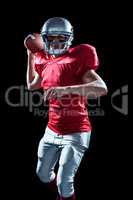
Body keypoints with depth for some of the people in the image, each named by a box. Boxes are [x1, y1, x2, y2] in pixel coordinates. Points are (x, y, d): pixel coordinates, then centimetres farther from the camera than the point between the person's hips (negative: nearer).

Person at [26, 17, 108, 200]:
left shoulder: (76, 60, -16)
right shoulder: (45, 62, 5)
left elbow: (102, 88, -31)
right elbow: (32, 85, 27)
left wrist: (65, 89, -40)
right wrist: (30, 56, 19)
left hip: (75, 134, -7)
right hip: (51, 132, 7)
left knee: (64, 182, -10)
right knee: (43, 174, 19)